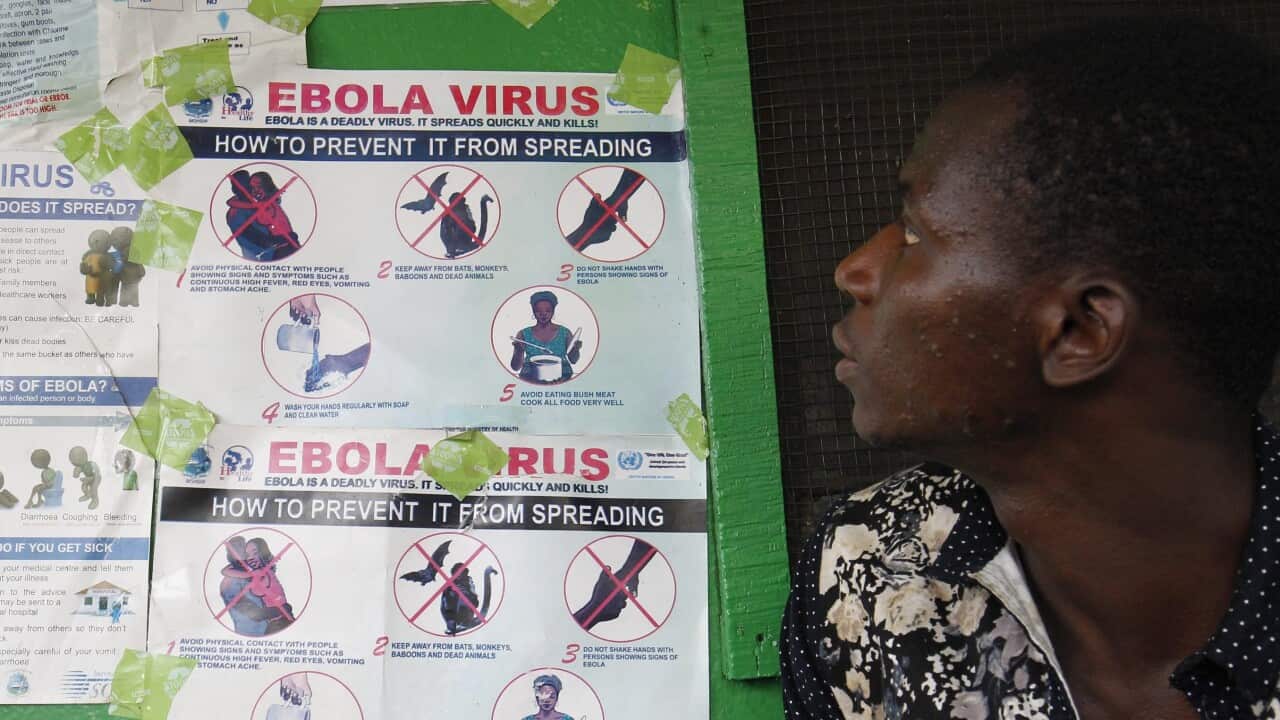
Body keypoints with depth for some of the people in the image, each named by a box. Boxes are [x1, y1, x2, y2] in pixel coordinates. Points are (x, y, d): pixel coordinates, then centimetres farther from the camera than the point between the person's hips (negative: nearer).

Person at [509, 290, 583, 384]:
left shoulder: (565, 333, 9)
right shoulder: (523, 334, 7)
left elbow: (573, 360, 11)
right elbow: (515, 367, 7)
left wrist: (576, 350, -10)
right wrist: (518, 352, -13)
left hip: (561, 379, 1)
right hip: (531, 381, -1)